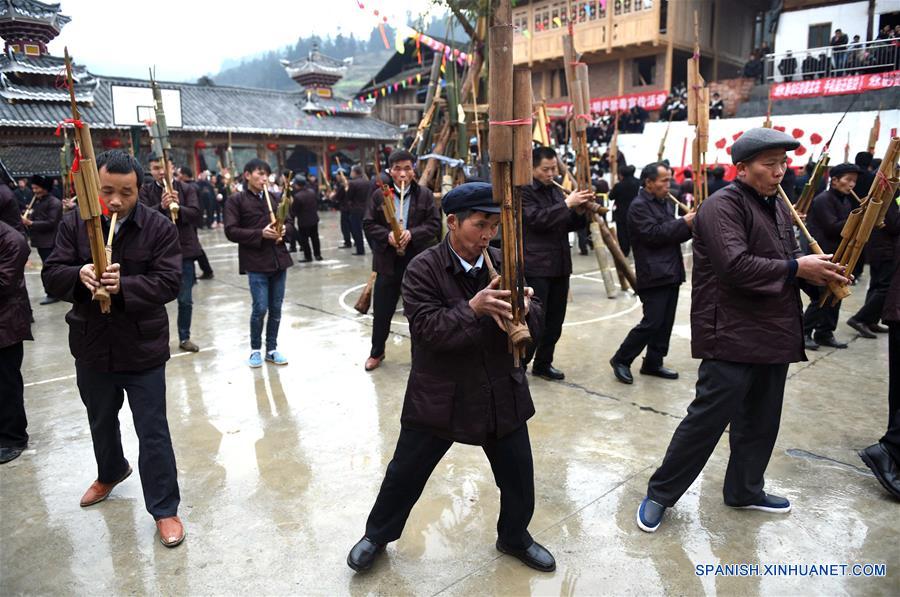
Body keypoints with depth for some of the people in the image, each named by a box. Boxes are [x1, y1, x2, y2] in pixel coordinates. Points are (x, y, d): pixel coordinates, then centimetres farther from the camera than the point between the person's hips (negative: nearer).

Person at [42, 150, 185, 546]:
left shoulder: (159, 227, -10)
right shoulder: (74, 223, -2)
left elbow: (168, 282, -16)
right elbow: (51, 274, -5)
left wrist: (124, 286, -32)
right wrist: (79, 275, -27)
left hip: (142, 348, -4)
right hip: (91, 346, 4)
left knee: (153, 432, 3)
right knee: (101, 422, 26)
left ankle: (164, 509, 17)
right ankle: (110, 472, 55)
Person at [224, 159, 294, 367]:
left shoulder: (275, 198, 12)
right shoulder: (236, 200, -1)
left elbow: (290, 225, 16)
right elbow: (231, 231, -9)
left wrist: (283, 230, -8)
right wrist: (260, 234, -20)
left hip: (279, 259, 4)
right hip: (256, 262, -4)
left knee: (276, 308, 8)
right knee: (260, 307, -5)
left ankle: (272, 349, 22)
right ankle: (255, 349, 16)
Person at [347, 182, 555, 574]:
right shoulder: (423, 269, -14)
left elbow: (535, 322, -2)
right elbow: (427, 328, -24)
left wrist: (525, 310, -25)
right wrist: (473, 309, -35)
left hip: (502, 394, 4)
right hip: (438, 396, -3)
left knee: (519, 476, 16)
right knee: (405, 472, 13)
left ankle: (514, 537, 44)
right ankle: (377, 536, 39)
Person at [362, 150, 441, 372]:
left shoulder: (425, 195, -1)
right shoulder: (379, 195, 2)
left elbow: (434, 224, -5)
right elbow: (368, 224, 0)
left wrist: (411, 233, -20)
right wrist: (387, 235, -17)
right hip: (388, 261, 1)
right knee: (382, 309, 11)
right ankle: (376, 351, 30)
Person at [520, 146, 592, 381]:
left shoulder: (556, 191, 17)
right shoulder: (524, 192, -6)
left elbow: (571, 225, 19)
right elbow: (537, 219, -21)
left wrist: (580, 210, 0)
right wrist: (567, 203, -20)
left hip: (560, 265, 8)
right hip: (535, 267, -7)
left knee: (555, 320, 12)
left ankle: (543, 364, 24)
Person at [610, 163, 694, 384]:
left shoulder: (666, 203, 16)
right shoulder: (639, 206, -9)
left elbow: (674, 234, 19)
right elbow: (653, 234, -20)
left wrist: (691, 226, -1)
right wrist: (683, 223, -15)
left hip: (671, 273, 8)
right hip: (653, 275, -8)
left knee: (665, 323, 10)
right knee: (652, 323, -8)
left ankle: (653, 363, 21)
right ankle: (621, 360, 6)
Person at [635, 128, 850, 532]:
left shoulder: (777, 205, 16)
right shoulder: (723, 205, -14)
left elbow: (787, 257, 19)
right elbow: (735, 266, -26)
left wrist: (819, 272, -1)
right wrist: (796, 269, -18)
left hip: (773, 334, 9)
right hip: (732, 336, -9)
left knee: (761, 422, 18)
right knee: (707, 420, -3)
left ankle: (744, 491, 37)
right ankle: (660, 493, 12)